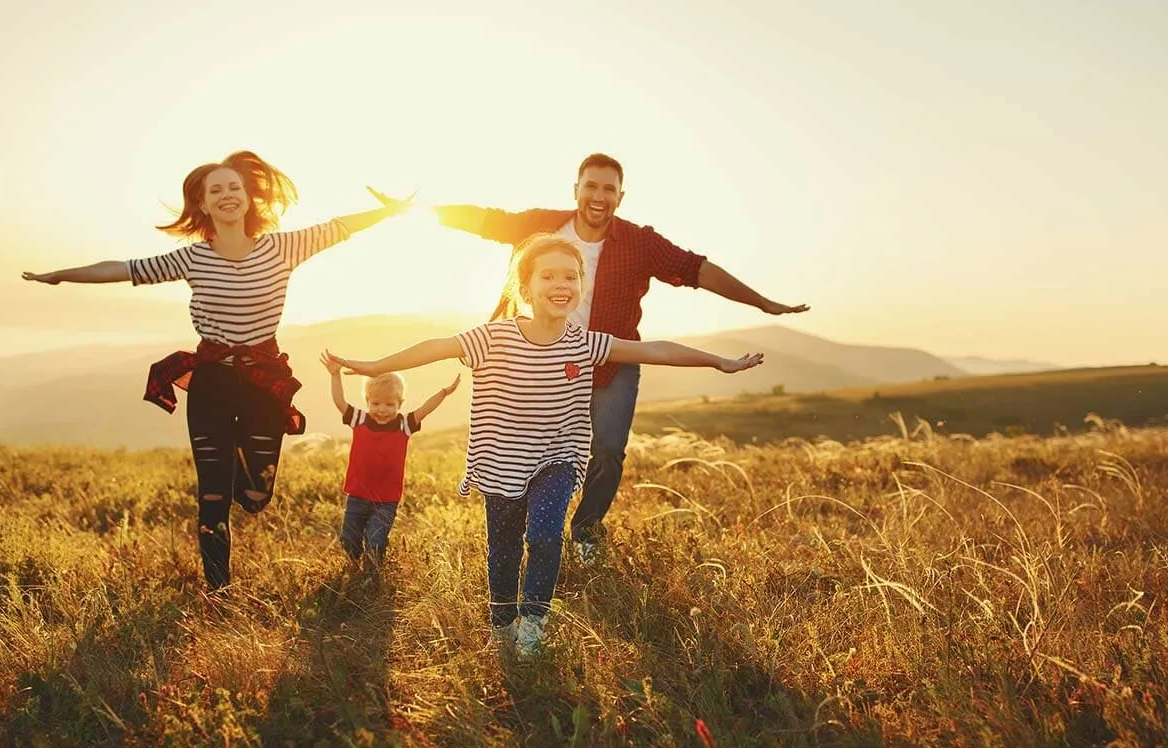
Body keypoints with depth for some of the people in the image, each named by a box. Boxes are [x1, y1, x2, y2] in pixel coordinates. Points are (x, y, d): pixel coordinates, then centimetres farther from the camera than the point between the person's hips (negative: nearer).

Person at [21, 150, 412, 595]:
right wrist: (58, 276, 9)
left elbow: (338, 227, 0)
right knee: (214, 498, 2)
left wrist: (394, 209, 0)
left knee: (256, 495, 3)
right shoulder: (192, 257, -2)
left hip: (265, 381, 0)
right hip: (210, 383, 0)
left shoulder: (280, 248, -4)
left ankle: (239, 451, 38)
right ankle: (218, 590, 17)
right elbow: (124, 270, 4)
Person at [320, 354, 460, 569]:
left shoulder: (404, 425, -5)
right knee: (349, 542, 16)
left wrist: (444, 392, -25)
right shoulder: (359, 420, -2)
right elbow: (340, 402, -6)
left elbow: (424, 410, -14)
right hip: (357, 495, 2)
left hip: (387, 500, -2)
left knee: (375, 544, -4)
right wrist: (336, 376, -14)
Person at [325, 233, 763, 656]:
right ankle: (503, 621, 39)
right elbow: (437, 347, -14)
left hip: (556, 462, 1)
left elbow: (654, 351, -7)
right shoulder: (494, 338, -17)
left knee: (545, 534, -21)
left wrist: (722, 363, -1)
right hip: (502, 466, 0)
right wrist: (376, 367, -16)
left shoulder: (584, 345, -11)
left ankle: (534, 615, 5)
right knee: (504, 548, 13)